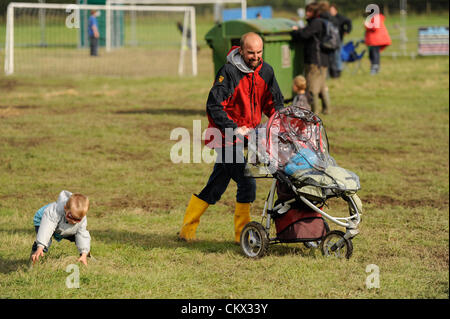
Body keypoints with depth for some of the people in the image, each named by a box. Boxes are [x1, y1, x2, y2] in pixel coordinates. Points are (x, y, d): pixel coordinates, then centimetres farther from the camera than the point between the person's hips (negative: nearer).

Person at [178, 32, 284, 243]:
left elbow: (275, 103, 15)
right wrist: (234, 128, -21)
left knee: (216, 186, 12)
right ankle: (242, 234, -1)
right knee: (246, 182, -12)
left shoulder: (265, 71, 5)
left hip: (246, 134, 7)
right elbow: (213, 106, -16)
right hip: (227, 138, -7)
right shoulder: (229, 72, -15)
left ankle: (187, 230, 22)